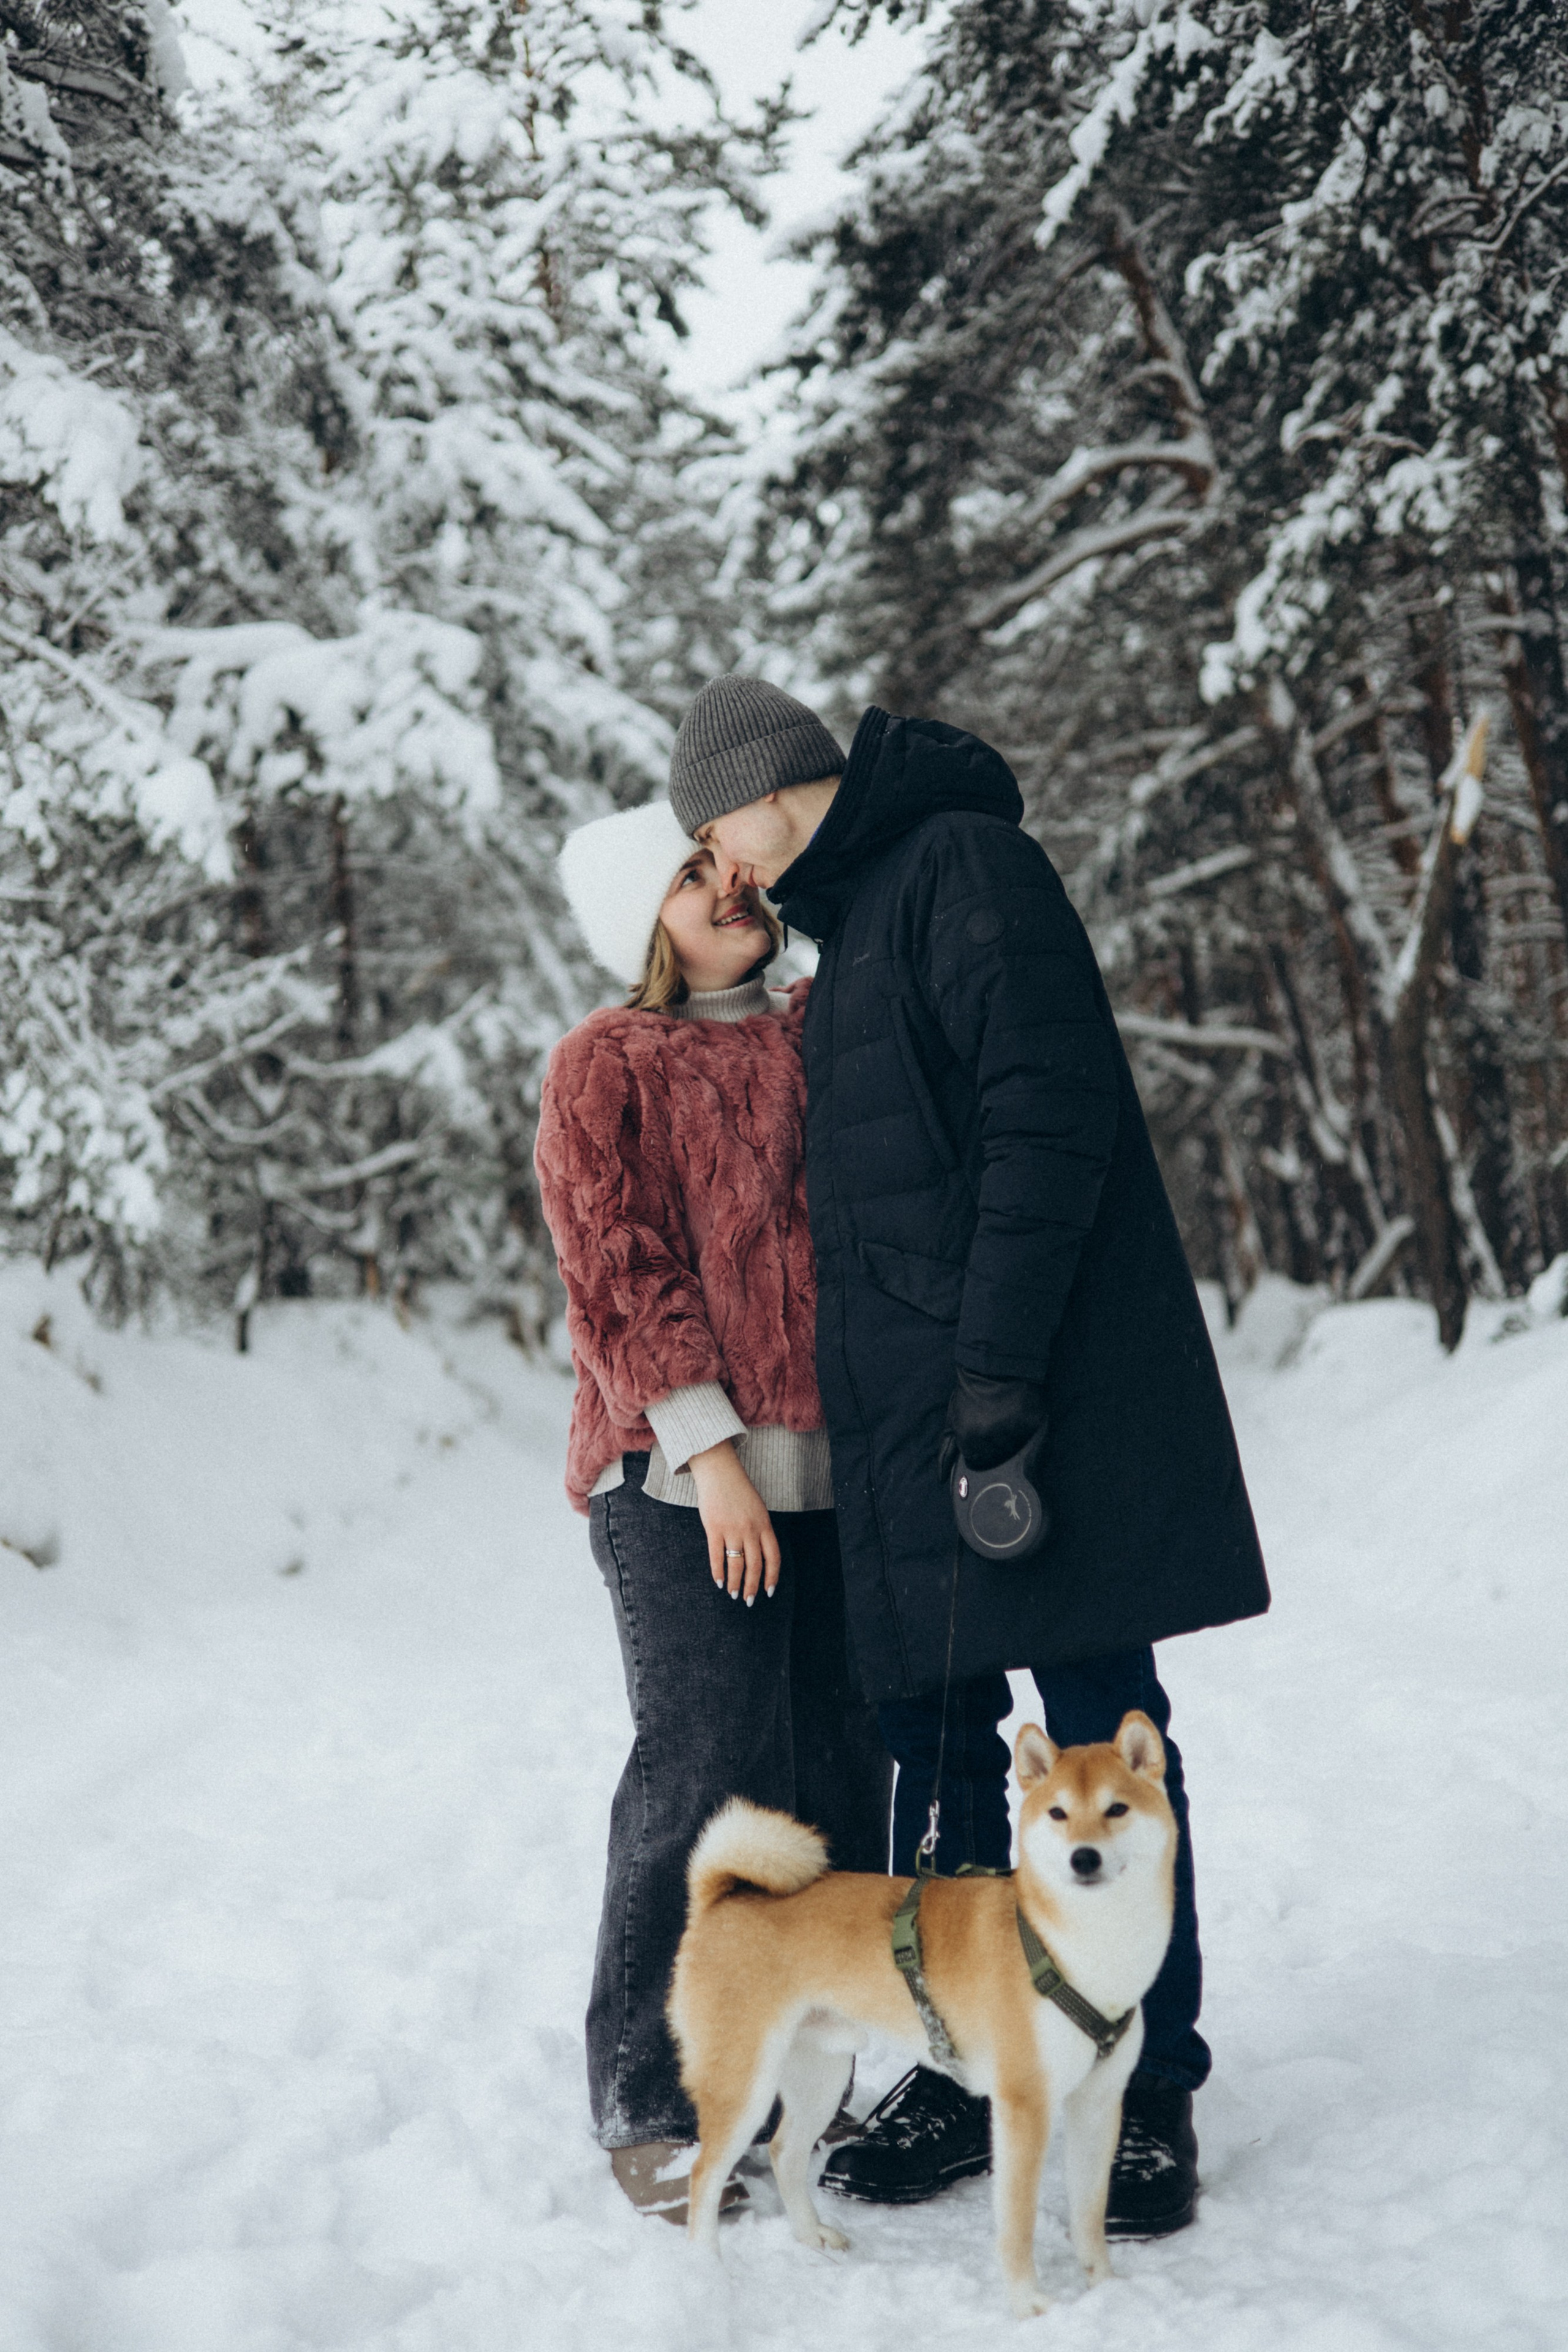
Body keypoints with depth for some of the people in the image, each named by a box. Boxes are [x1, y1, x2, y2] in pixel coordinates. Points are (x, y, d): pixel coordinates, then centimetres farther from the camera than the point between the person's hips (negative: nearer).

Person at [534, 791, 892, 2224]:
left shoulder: (815, 1039, 17)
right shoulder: (606, 1066, 2)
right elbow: (618, 1277, -5)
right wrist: (708, 1450, -13)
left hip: (836, 1464, 5)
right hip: (679, 1474, -5)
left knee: (845, 1765, 5)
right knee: (708, 1763, -8)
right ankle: (651, 2104, 3)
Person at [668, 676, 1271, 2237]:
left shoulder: (964, 861, -7)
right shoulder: (849, 922, 22)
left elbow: (1047, 1115, -17)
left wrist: (1000, 1364, -22)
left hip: (1037, 1392, -9)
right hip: (907, 1404, 9)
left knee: (1102, 1732, -2)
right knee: (935, 1738, 9)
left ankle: (1148, 2090, 6)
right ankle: (964, 2069, 19)